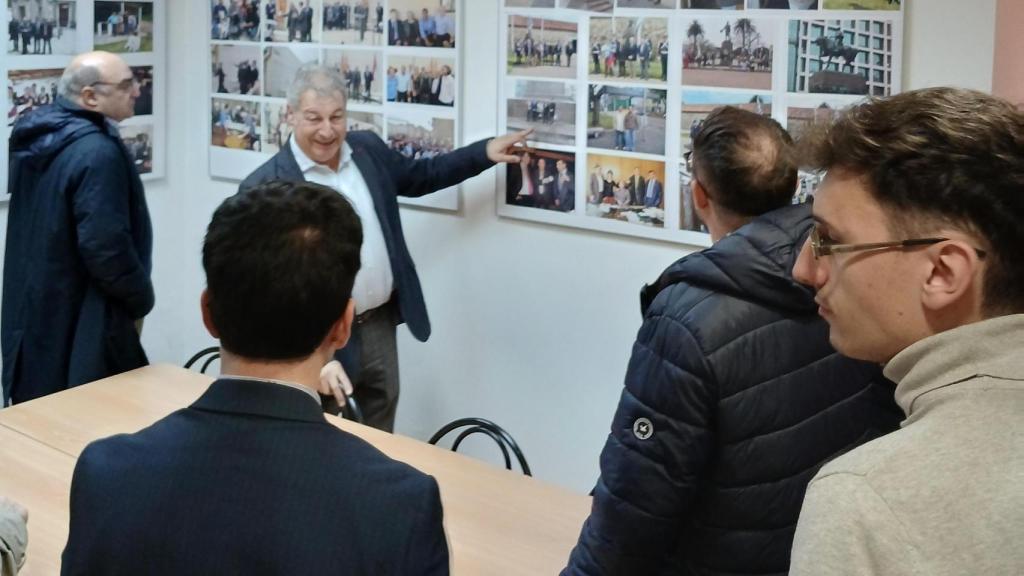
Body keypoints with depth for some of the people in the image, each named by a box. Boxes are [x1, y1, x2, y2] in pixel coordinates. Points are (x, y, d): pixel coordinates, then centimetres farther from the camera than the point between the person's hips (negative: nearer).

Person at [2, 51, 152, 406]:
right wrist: (141, 301, -9)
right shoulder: (96, 151, -21)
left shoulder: (35, 136, 9)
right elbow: (106, 247, -26)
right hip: (81, 324, -9)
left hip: (33, 315, 9)